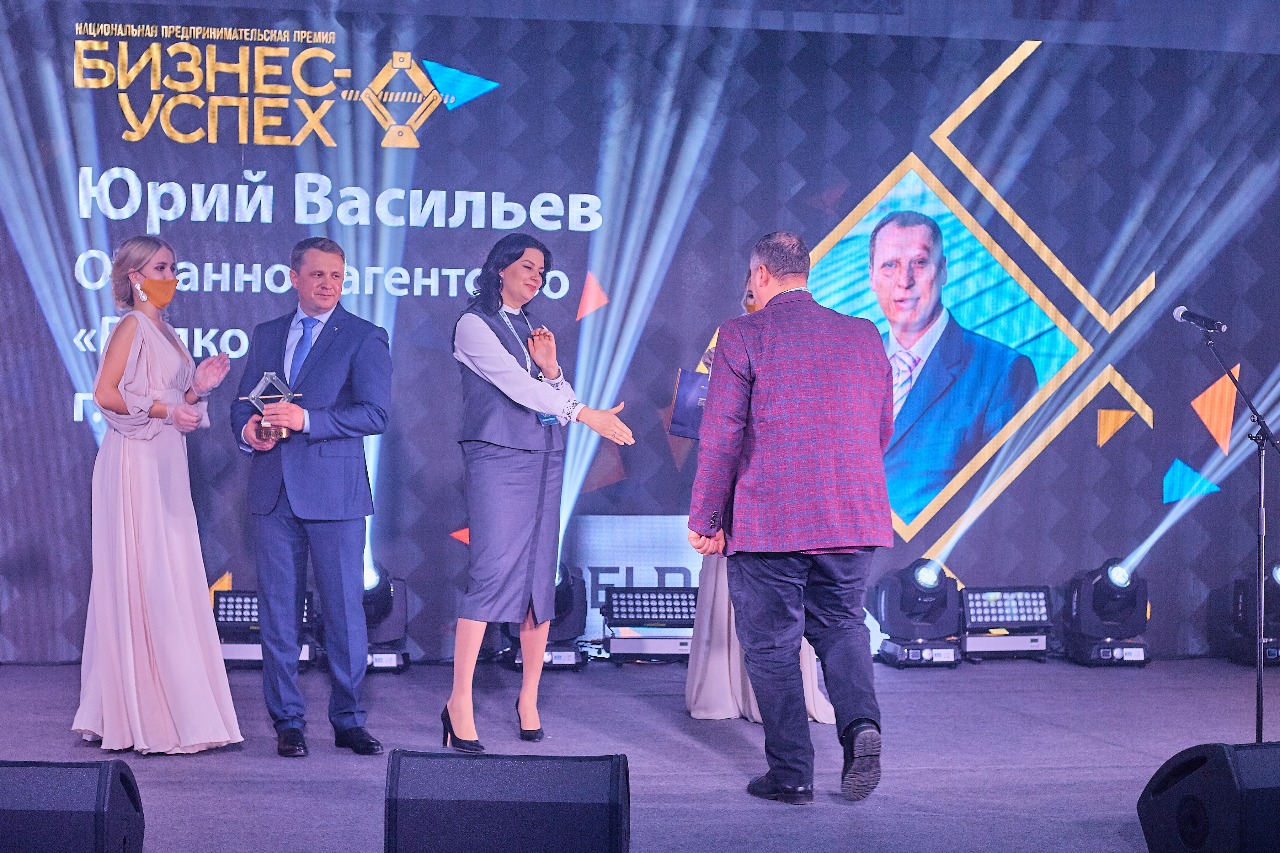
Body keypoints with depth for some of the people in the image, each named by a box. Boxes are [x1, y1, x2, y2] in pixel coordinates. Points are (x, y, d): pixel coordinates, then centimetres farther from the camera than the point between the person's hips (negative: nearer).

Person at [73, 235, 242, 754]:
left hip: (165, 464, 9)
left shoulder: (162, 331, 18)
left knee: (170, 584, 8)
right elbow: (106, 395, -16)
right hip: (136, 463, -9)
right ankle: (148, 720, -3)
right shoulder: (132, 326, -8)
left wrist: (196, 387, 3)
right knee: (145, 582, -7)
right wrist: (165, 409, -18)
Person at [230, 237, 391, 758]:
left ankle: (349, 720, 12)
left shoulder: (365, 338, 0)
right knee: (278, 610, 6)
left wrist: (305, 419, -20)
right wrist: (247, 430, -6)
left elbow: (375, 413, -10)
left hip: (333, 492, -4)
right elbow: (243, 402, 17)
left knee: (344, 609, 1)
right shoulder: (265, 335, 15)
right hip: (273, 490, 4)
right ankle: (287, 721, 15)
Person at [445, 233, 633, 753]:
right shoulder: (475, 324, -2)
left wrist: (552, 367, -2)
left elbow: (558, 399, 18)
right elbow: (515, 385, -13)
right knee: (492, 572, -15)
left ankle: (529, 699, 9)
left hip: (544, 460, 7)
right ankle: (460, 704, -13)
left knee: (541, 577, 4)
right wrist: (587, 414, -18)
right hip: (497, 457, -7)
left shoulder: (530, 329, 19)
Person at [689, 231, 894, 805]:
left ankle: (791, 773, 9)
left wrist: (704, 519, 0)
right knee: (841, 624, 18)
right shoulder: (864, 336, 8)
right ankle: (860, 722, -6)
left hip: (768, 520, -4)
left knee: (772, 641, 6)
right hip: (854, 517, 4)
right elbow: (882, 431, 15)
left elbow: (720, 436, -8)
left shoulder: (743, 335, -6)